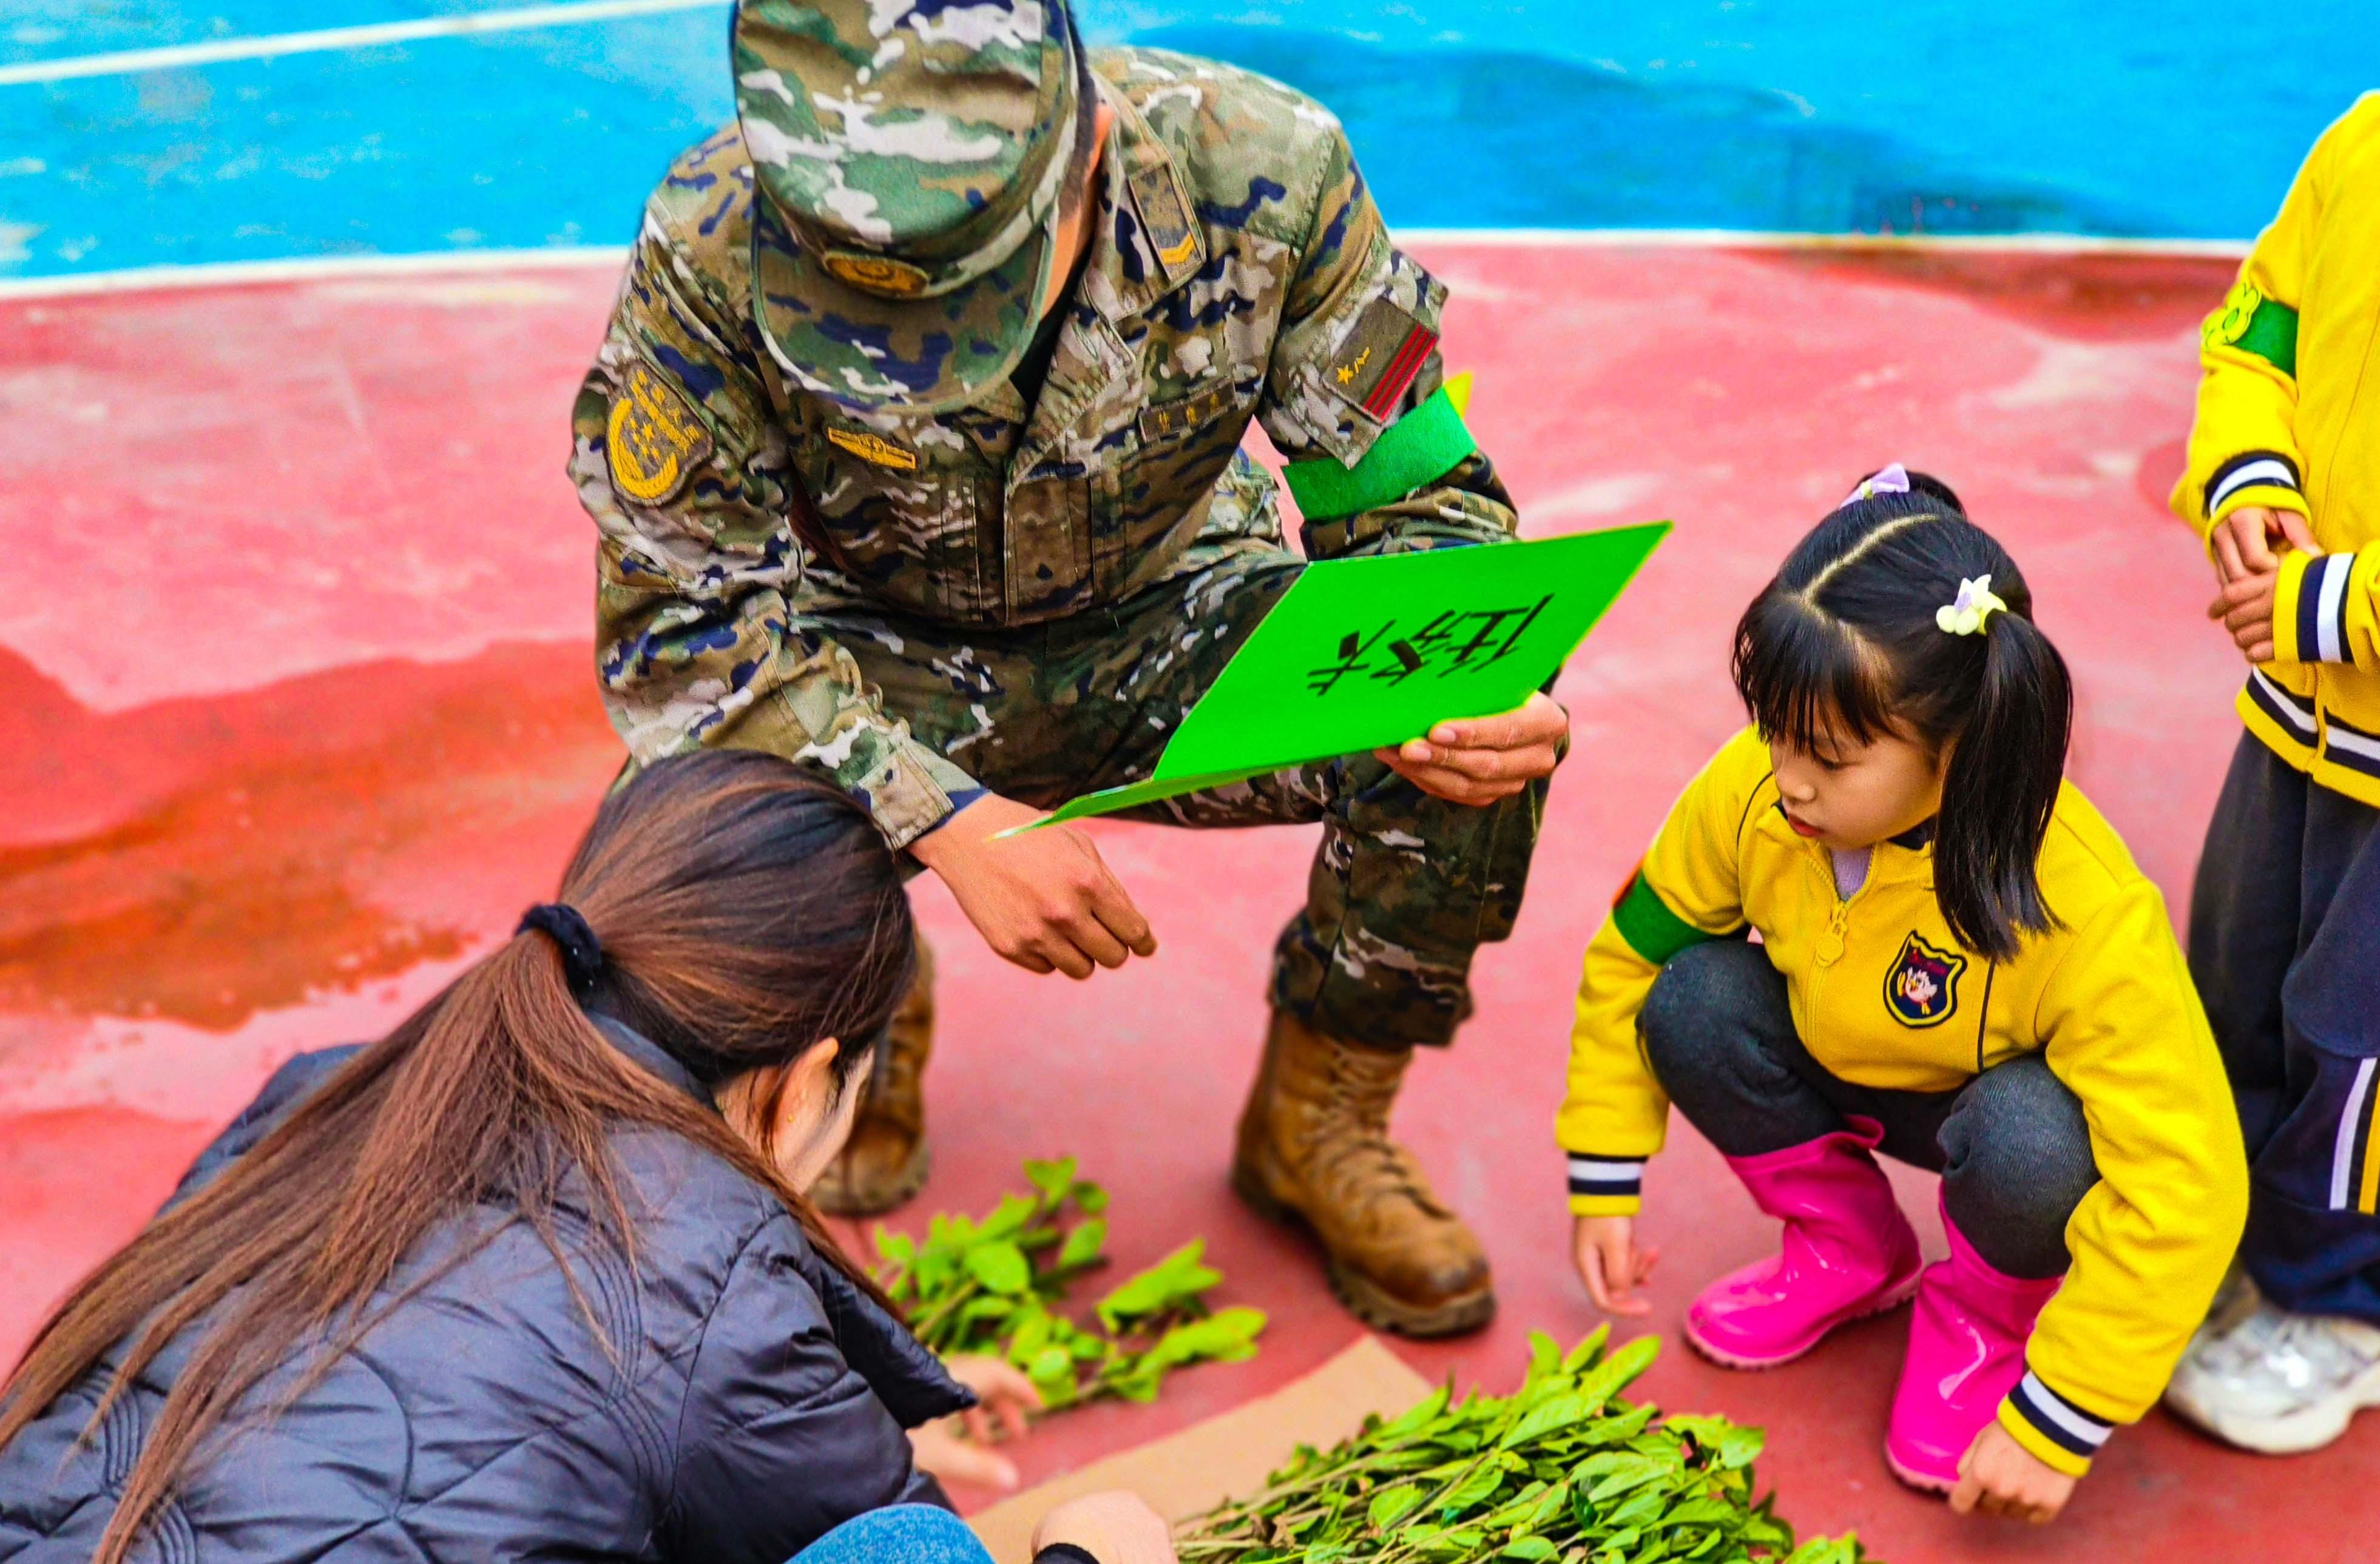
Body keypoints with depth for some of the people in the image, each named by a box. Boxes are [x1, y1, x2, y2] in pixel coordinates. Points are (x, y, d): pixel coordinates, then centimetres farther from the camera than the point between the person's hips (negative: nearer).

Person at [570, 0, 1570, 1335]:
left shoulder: (1256, 167, -26)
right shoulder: (714, 246, -28)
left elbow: (1421, 494, -13)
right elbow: (684, 623, -22)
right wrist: (949, 822, -35)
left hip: (1164, 624, 1)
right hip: (884, 670, 0)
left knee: (1480, 750, -26)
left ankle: (1320, 1121, 3)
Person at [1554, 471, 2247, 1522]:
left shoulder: (2088, 916, -39)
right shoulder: (1753, 790, -27)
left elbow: (2183, 1191, -35)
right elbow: (1632, 951, -8)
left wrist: (2052, 1425, -32)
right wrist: (1604, 1184, -6)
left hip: (2005, 1101, -4)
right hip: (1847, 1069, 4)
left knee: (2030, 1138, -38)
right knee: (1692, 1003, -24)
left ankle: (1987, 1314, 0)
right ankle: (1849, 1250, 5)